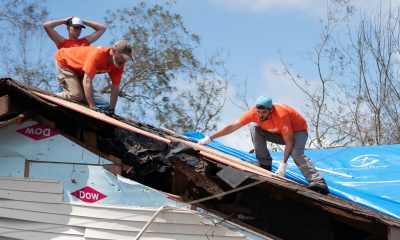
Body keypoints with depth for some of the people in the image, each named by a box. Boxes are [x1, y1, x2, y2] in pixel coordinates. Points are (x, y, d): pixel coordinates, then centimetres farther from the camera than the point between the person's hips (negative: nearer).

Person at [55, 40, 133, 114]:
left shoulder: (119, 64, -19)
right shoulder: (98, 55, -41)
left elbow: (115, 87, -11)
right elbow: (87, 81, -41)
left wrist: (111, 109, -17)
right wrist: (93, 107, -42)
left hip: (78, 68, 8)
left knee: (86, 97, 0)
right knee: (76, 95, -23)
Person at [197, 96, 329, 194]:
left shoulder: (280, 116, -38)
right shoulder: (254, 112, -22)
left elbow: (289, 142, -32)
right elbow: (232, 126, -18)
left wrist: (283, 163, -37)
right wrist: (209, 138, -21)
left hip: (298, 130, -6)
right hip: (279, 133, 6)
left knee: (296, 153, -36)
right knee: (254, 129, -13)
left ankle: (318, 183, -40)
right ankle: (265, 166, -9)